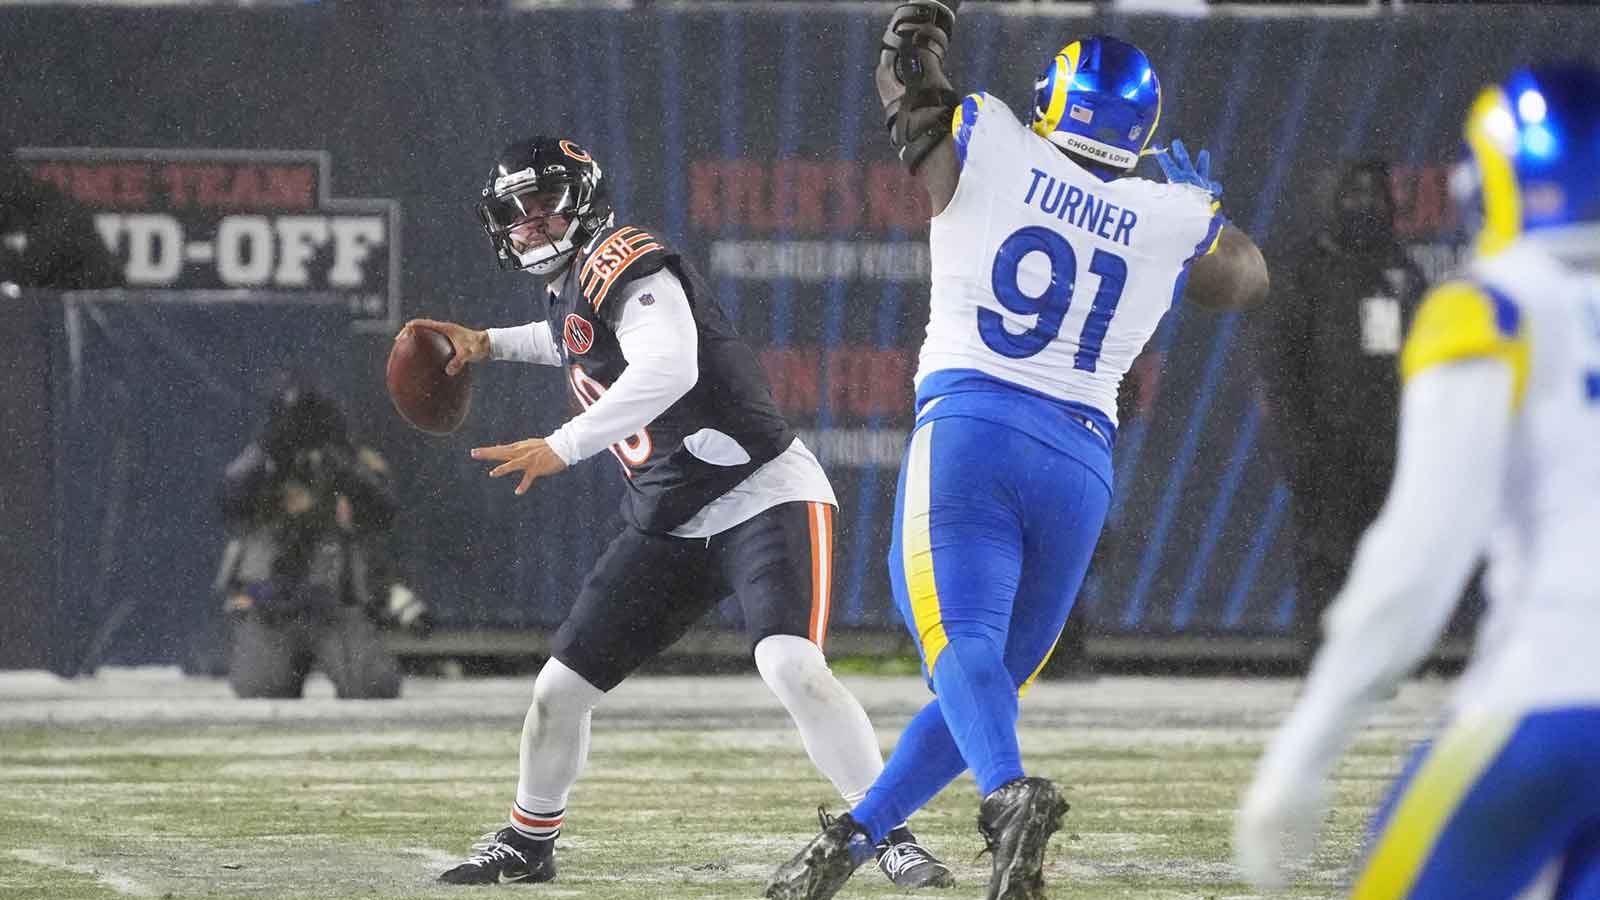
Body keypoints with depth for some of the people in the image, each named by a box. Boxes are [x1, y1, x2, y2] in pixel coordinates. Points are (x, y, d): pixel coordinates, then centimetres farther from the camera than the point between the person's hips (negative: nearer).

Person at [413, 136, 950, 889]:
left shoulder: (627, 266, -16)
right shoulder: (570, 289, 13)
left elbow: (666, 369, -35)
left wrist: (563, 447, -40)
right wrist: (490, 343, 33)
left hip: (763, 496, -9)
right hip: (671, 528, 9)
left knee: (791, 667, -31)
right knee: (560, 686, 8)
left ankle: (894, 837, -22)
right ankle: (528, 843, 29)